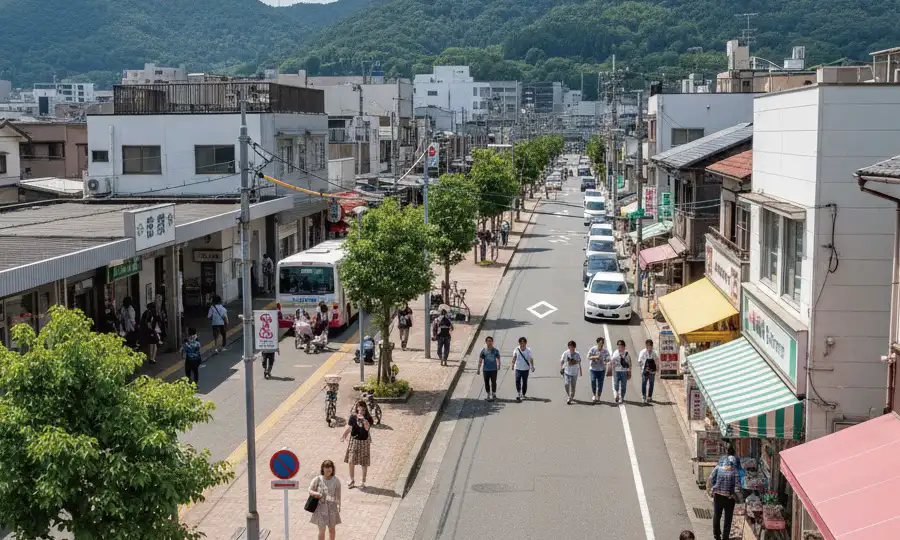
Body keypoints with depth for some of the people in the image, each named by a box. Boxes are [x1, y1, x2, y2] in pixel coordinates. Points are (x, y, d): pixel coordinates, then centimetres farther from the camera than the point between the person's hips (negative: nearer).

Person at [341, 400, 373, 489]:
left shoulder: (368, 418, -7)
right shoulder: (353, 418, -2)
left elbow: (367, 428, -22)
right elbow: (349, 428, 0)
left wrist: (363, 419, -32)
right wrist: (344, 436, -14)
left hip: (364, 442, -1)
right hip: (354, 441, 1)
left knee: (364, 463, 7)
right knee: (351, 461, -3)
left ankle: (363, 481, 22)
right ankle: (352, 480, 16)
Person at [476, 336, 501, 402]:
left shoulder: (495, 350, -1)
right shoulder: (484, 351, -2)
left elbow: (498, 359, 9)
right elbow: (480, 361, -1)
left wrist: (498, 365, -1)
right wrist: (478, 369, -4)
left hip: (494, 369, -1)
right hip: (486, 369, 1)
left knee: (494, 382, -1)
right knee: (486, 383, 8)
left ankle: (494, 394, 16)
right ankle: (488, 395, 21)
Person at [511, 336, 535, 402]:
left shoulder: (528, 350, -8)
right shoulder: (516, 349, -5)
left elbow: (531, 359, -11)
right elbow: (514, 357, 7)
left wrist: (532, 366, -23)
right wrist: (513, 364, -1)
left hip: (526, 369, 0)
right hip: (518, 368, 0)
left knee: (525, 382, 9)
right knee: (517, 381, -15)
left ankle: (523, 394, 24)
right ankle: (518, 393, -18)